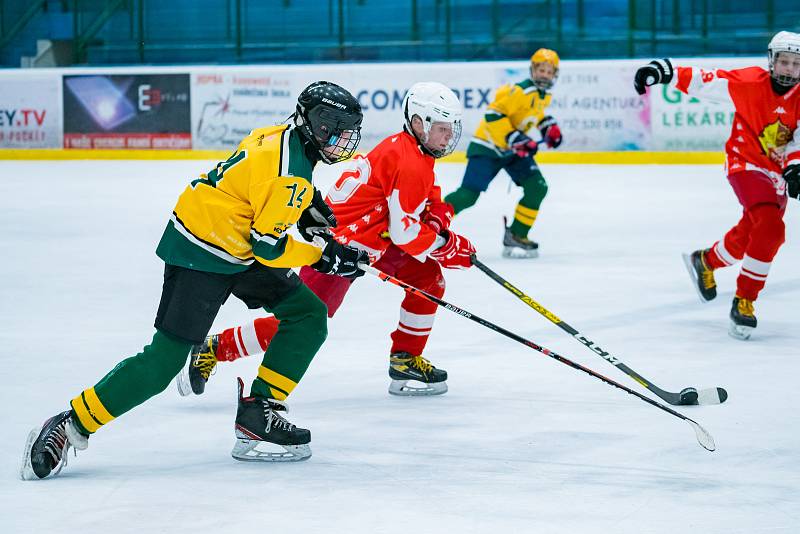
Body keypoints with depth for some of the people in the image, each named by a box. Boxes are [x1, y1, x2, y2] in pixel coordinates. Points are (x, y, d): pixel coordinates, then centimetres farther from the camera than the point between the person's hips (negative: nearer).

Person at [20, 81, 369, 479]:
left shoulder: (280, 138, 5)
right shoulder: (291, 171, -23)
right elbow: (267, 246, -21)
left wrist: (309, 207, 21)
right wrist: (322, 257, -11)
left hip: (239, 248, 10)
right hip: (200, 257, -10)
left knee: (309, 316, 6)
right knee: (163, 361, -12)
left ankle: (257, 416, 5)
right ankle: (70, 427, -5)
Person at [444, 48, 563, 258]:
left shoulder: (544, 95, 6)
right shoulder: (521, 91, -22)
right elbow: (494, 114, -26)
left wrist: (548, 125, 13)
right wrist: (515, 139, -30)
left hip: (515, 149, 8)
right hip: (488, 146, -8)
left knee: (537, 187, -6)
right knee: (468, 194, -18)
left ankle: (516, 236, 5)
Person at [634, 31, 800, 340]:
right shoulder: (749, 83, -15)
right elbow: (703, 81, -14)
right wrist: (663, 71, -25)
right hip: (746, 164, -6)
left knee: (750, 235, 17)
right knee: (771, 229, -24)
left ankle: (705, 262, 48)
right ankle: (743, 302, -14)